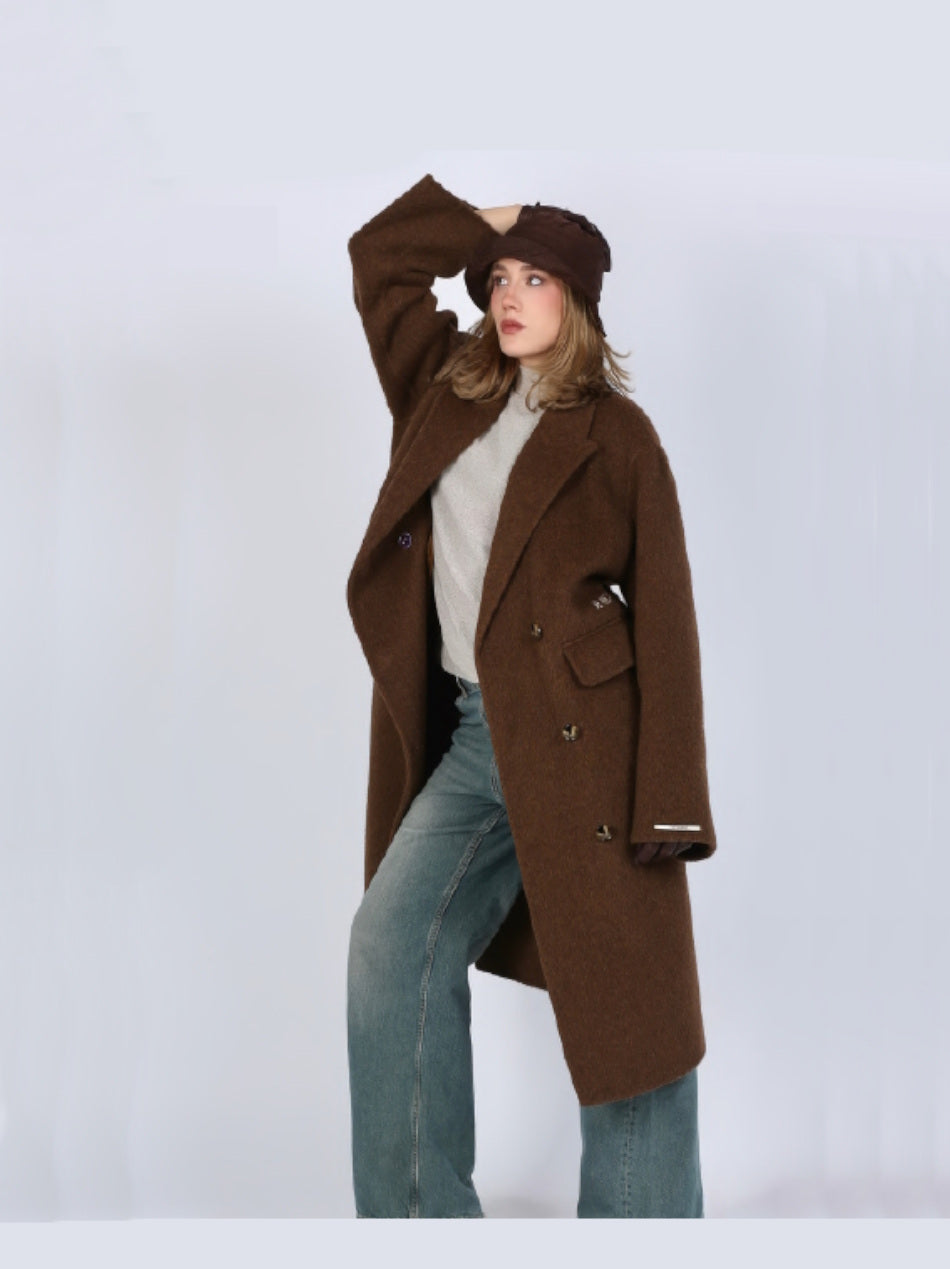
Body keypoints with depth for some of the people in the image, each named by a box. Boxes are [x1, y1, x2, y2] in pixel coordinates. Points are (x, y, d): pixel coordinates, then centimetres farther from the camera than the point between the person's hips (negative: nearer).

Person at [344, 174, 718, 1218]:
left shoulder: (613, 434, -2)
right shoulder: (447, 393, 14)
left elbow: (663, 615, -6)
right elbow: (378, 256, 22)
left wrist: (669, 807, -13)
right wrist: (492, 211, 12)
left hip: (583, 741, -5)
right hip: (473, 739, 5)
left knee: (623, 1006, -1)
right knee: (391, 942, -6)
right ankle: (418, 1216, 4)